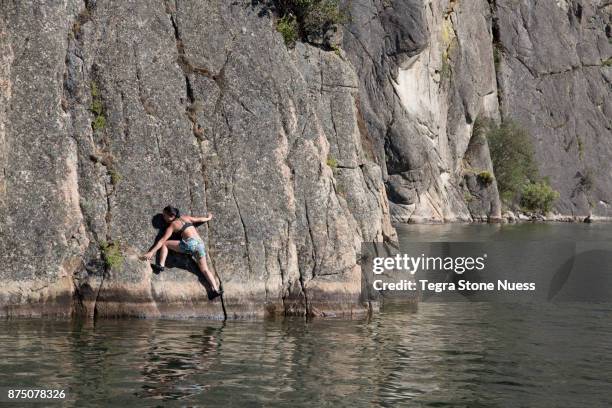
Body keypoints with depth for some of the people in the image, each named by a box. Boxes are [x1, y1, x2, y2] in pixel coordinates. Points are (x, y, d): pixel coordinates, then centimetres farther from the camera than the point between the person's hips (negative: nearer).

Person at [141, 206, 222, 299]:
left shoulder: (172, 225, 13)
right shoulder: (186, 218, 27)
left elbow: (162, 240, 4)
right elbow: (200, 219, 40)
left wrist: (151, 252, 0)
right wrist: (209, 218, 61)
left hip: (190, 243, -5)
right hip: (200, 244, 5)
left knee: (164, 244, 10)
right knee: (205, 270, 2)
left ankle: (161, 265, -7)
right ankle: (216, 289, -16)